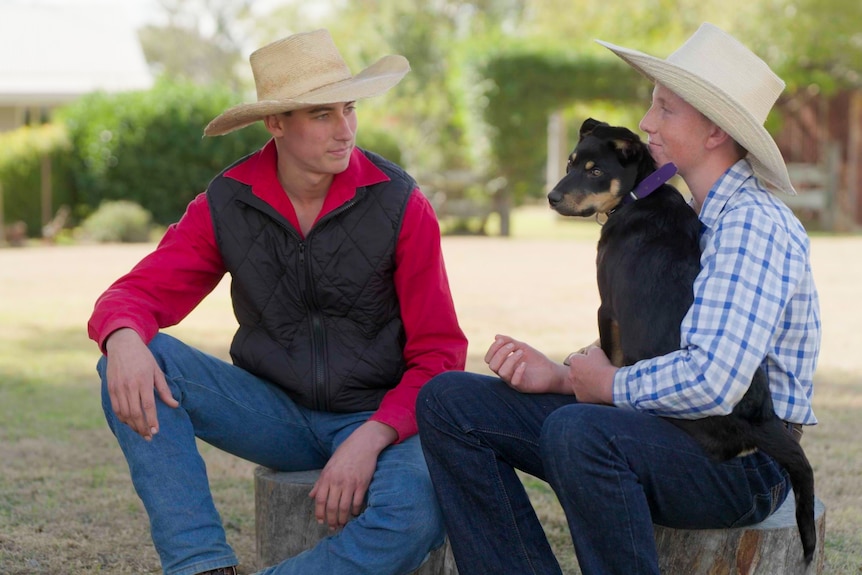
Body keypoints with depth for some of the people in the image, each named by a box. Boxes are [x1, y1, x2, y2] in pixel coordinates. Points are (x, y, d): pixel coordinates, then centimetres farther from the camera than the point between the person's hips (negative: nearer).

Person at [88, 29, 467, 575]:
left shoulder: (400, 204, -11)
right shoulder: (225, 203, -4)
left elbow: (439, 352, -10)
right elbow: (138, 292, -5)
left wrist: (370, 440, -25)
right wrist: (124, 340, -31)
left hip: (380, 419, -2)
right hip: (276, 414, 3)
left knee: (417, 517, -36)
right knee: (138, 358, -21)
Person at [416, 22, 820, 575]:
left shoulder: (754, 224, -15)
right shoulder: (685, 220, 17)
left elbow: (712, 382, -27)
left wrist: (609, 384, -10)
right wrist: (560, 374, 2)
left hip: (740, 461, -9)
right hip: (660, 425, 10)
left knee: (576, 430, -40)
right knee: (448, 400, 0)